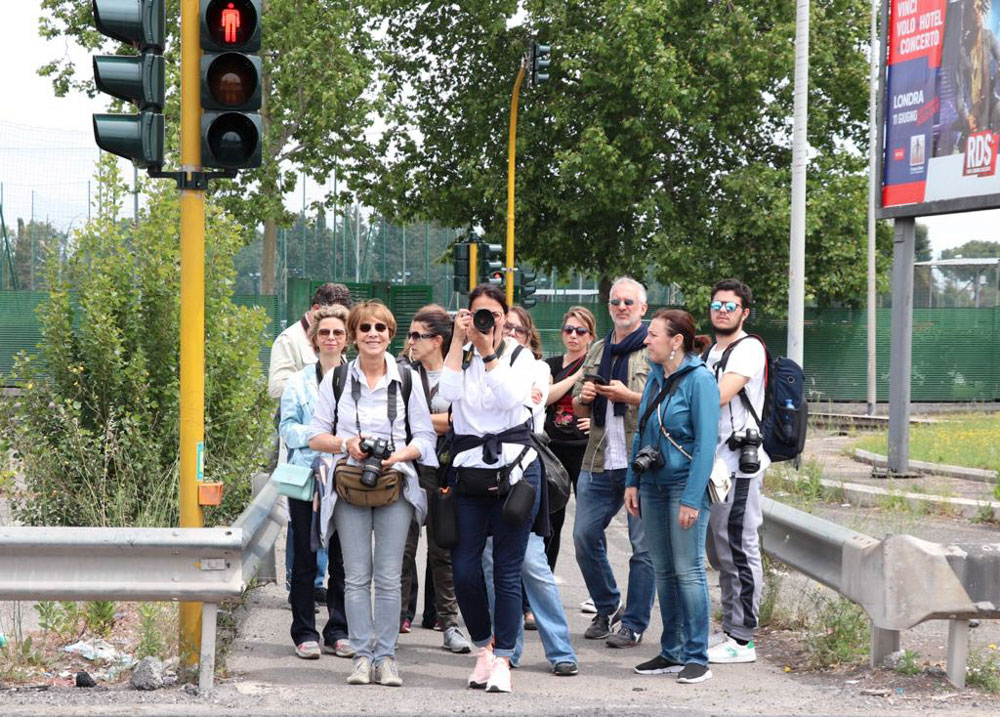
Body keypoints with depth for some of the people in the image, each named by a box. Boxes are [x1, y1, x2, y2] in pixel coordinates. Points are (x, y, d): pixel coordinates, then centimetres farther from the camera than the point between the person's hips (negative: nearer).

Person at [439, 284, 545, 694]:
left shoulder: (520, 356, 3)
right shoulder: (461, 355, 8)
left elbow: (510, 397, -16)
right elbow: (447, 394, -13)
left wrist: (489, 352, -17)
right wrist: (459, 341, -10)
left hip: (514, 472, -2)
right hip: (467, 474, 2)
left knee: (507, 572, -1)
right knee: (463, 570, -1)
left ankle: (501, 659, 7)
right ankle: (483, 647, 19)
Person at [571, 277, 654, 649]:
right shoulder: (598, 351, 19)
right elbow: (578, 407, 25)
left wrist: (629, 396, -16)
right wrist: (584, 398, 3)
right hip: (600, 461, 6)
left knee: (644, 545, -3)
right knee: (585, 536, 8)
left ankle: (633, 624, 5)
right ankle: (608, 609, 24)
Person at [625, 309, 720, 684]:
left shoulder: (699, 380, -12)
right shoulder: (655, 376, 10)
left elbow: (706, 443, -16)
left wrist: (692, 499, -20)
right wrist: (632, 482, 10)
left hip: (685, 485, -7)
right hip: (654, 485, 7)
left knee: (688, 570, -6)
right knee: (663, 571, 11)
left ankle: (697, 658, 0)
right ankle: (671, 653, 19)